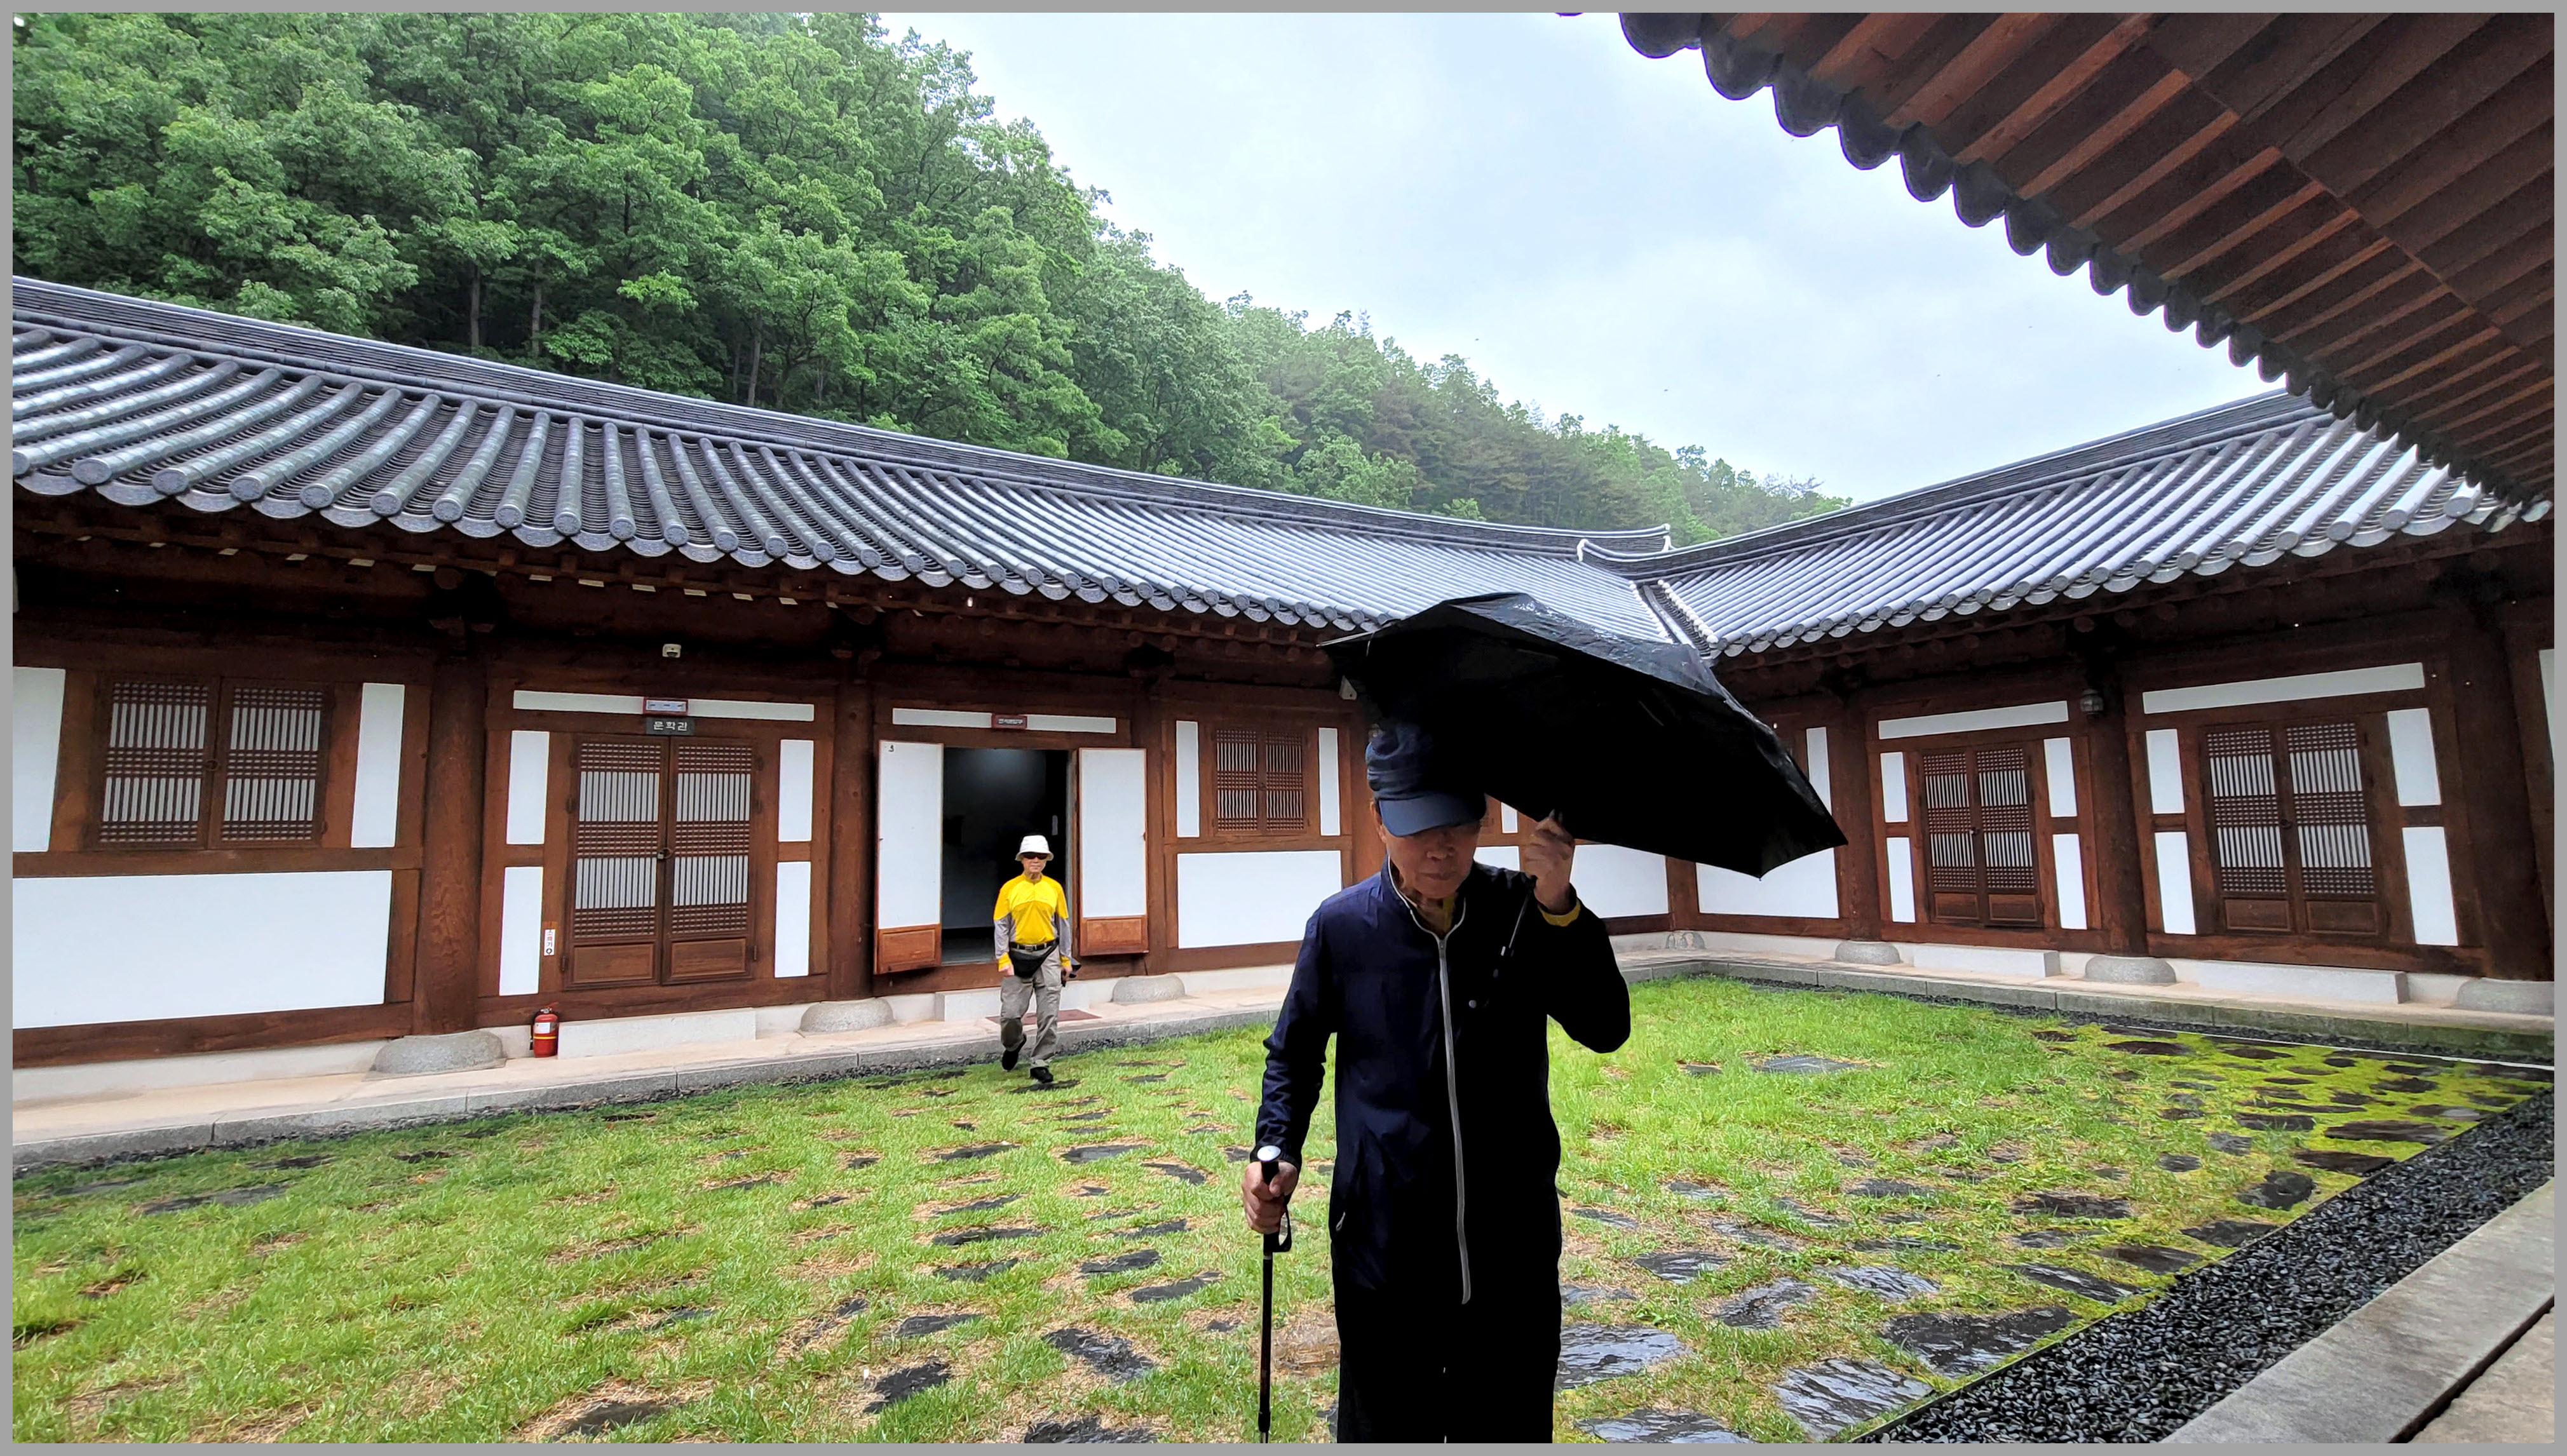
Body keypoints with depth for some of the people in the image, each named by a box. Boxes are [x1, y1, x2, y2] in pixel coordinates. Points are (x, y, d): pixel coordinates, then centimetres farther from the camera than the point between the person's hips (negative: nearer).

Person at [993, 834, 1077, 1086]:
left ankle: (1041, 1064, 12)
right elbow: (1001, 926, 1)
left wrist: (1066, 959, 10)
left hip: (1048, 956, 1)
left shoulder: (1054, 888, 7)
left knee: (1049, 1015, -1)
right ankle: (1013, 1044, 32)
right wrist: (1003, 959, -6)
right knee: (1010, 1013, -1)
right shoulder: (1009, 888, 2)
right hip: (1018, 957, -1)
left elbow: (1063, 925, 11)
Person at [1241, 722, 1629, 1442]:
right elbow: (1294, 1053, 5)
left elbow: (1606, 1030, -17)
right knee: (1384, 1429, 17)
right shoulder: (1342, 926, -9)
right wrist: (1277, 1149, -9)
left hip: (1515, 1254, 1)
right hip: (1383, 1254, -1)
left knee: (1513, 1430, 22)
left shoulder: (1523, 910, -8)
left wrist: (1560, 907, -30)